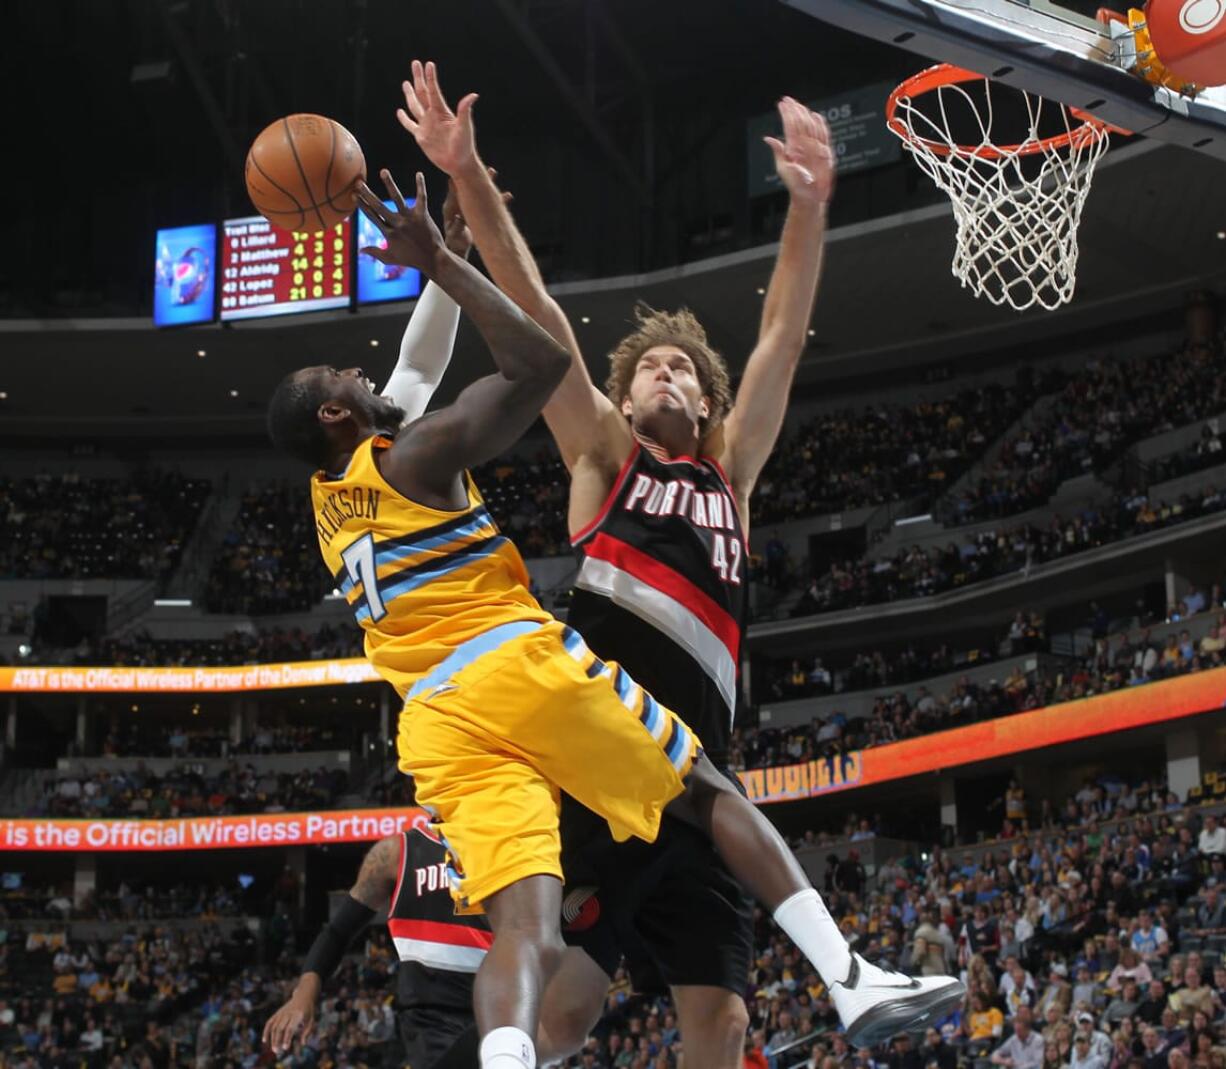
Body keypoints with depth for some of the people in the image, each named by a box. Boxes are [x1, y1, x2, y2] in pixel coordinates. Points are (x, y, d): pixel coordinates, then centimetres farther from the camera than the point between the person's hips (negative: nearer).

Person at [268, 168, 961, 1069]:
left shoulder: (326, 499, 23)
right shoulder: (415, 454, 0)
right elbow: (541, 362, -8)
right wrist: (441, 261, -3)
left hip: (438, 722, 5)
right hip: (523, 665, -5)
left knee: (525, 933, -10)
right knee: (709, 793, 13)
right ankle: (853, 982, 3)